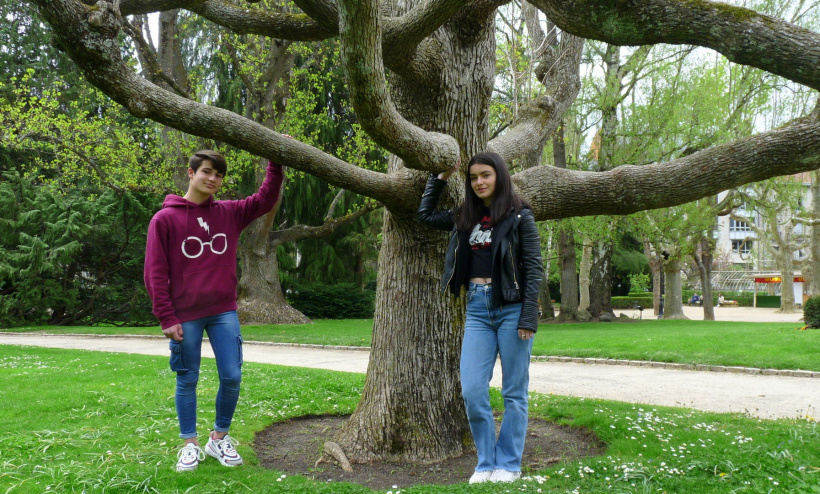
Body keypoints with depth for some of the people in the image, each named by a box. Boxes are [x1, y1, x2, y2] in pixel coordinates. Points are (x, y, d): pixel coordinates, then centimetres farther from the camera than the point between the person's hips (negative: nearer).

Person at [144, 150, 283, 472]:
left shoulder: (230, 213, 6)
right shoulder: (165, 219, -5)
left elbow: (265, 200, 6)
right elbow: (155, 273, -6)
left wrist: (275, 164, -7)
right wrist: (166, 318, -10)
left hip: (224, 312, 3)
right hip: (185, 316, -3)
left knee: (232, 378, 2)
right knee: (187, 381, 7)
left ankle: (219, 439, 22)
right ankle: (190, 445, 23)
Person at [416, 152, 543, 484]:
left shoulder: (519, 217, -2)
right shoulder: (465, 218, 12)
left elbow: (533, 269, -5)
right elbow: (425, 214, 26)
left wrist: (528, 318, -13)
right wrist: (440, 178, 19)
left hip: (511, 309, -4)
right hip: (477, 309, 4)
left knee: (514, 392, 5)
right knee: (472, 391, -2)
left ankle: (508, 464, 18)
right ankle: (486, 463, 14)